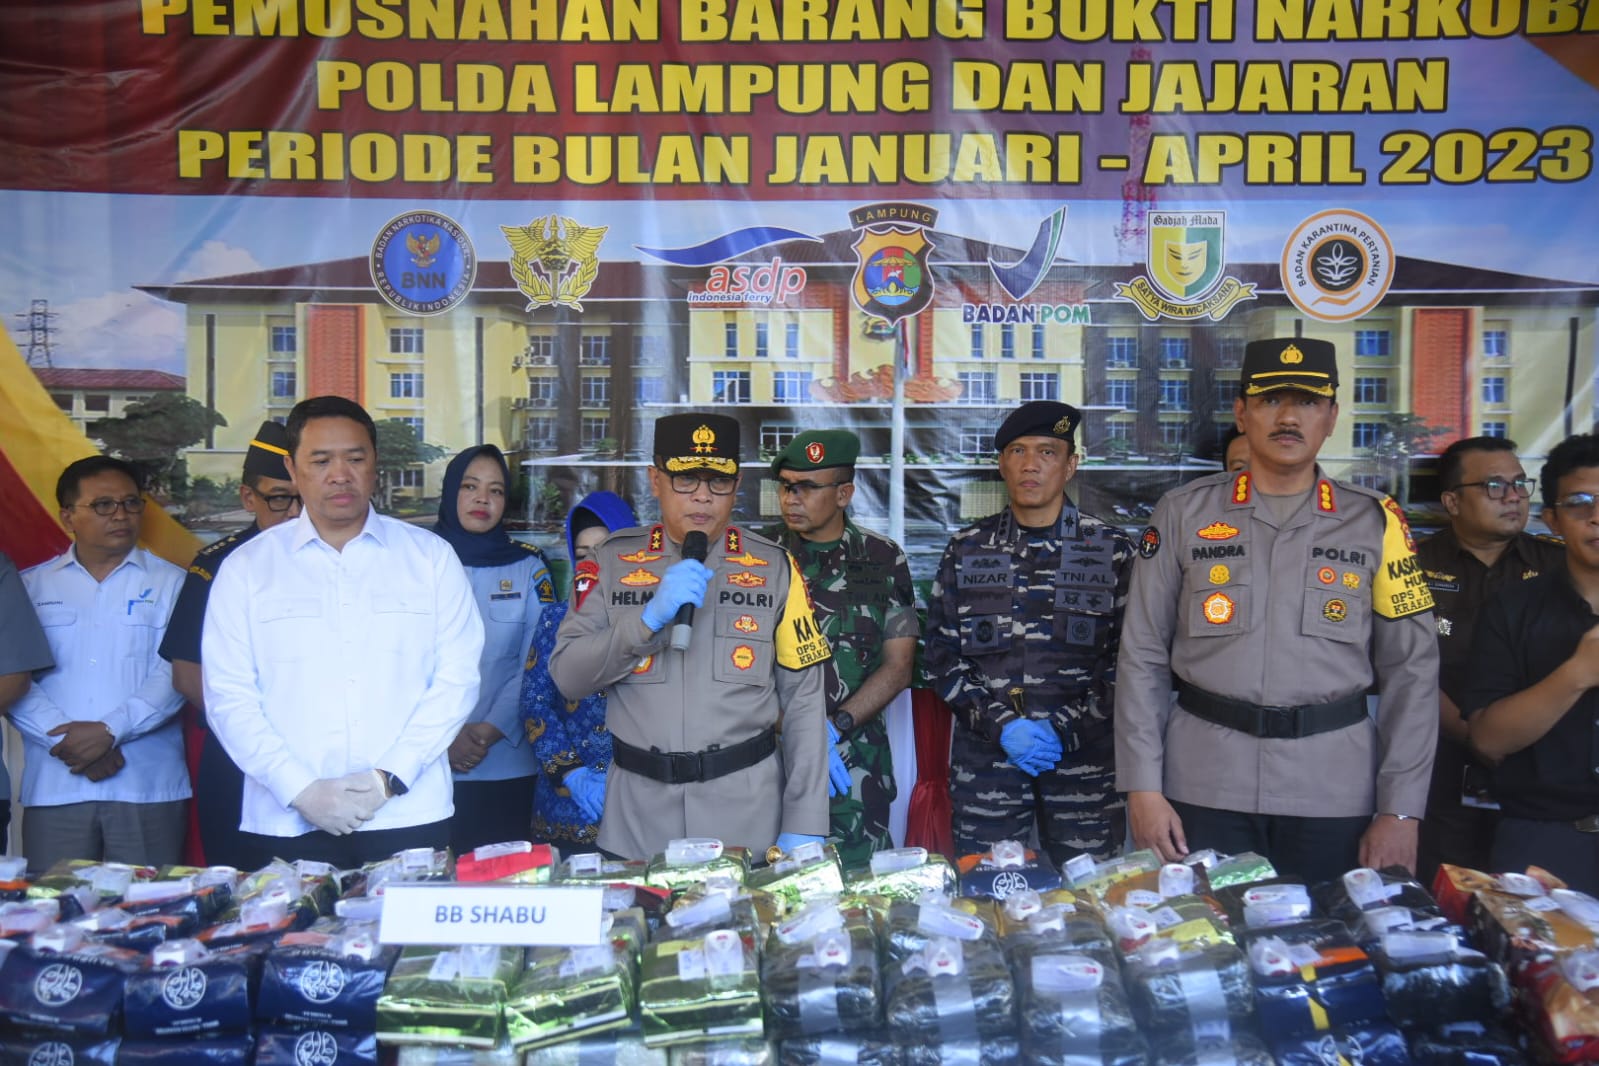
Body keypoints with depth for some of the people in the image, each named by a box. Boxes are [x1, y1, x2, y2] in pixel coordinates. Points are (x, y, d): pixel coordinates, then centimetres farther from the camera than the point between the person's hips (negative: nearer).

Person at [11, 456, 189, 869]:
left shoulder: (169, 582, 7)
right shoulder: (30, 587, 12)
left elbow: (173, 674, -3)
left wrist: (109, 730, -14)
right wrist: (67, 740, -10)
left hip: (146, 785, -1)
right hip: (54, 786, 1)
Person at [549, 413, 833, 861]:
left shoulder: (774, 567, 3)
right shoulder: (612, 561, 4)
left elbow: (803, 701, 1)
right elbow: (568, 676, -4)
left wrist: (804, 828, -4)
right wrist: (651, 617, -17)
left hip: (746, 803, 0)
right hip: (639, 806, 0)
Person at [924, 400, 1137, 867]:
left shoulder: (1112, 550, 2)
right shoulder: (966, 551, 6)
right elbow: (942, 656, 4)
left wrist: (1063, 728, -12)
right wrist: (1001, 725, -10)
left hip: (1083, 756, -1)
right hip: (985, 759, 1)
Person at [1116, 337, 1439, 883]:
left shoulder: (1374, 522, 4)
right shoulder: (1183, 514, 3)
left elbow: (1411, 671, 4)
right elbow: (1142, 660, 3)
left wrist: (1400, 811, -1)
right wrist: (1143, 786, -3)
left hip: (1335, 792, 1)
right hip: (1204, 787, 0)